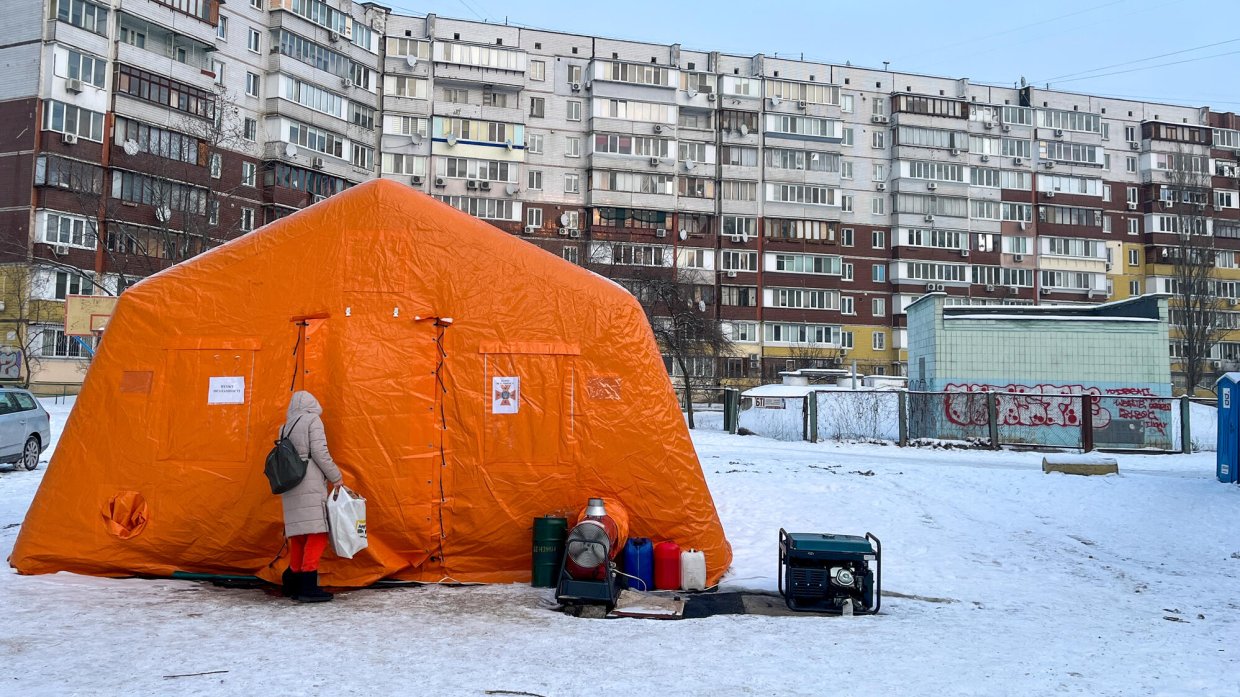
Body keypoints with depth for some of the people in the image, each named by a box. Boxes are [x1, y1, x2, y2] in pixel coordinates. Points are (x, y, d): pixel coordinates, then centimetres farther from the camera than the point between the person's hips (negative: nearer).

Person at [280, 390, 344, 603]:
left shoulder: (286, 427, 21)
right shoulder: (313, 420, 1)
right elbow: (319, 452, -9)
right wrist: (336, 477, -3)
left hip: (289, 486, 8)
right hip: (310, 484, -8)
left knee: (299, 535, 13)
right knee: (317, 533, -9)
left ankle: (292, 584, 17)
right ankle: (308, 587, -15)